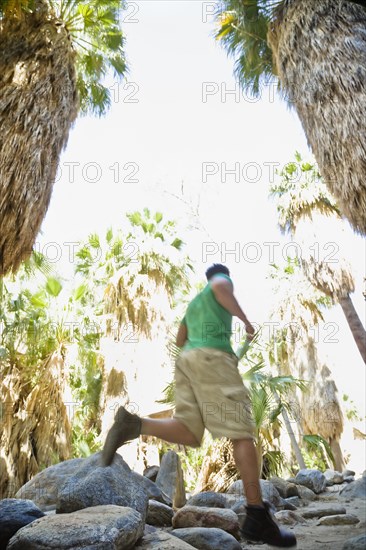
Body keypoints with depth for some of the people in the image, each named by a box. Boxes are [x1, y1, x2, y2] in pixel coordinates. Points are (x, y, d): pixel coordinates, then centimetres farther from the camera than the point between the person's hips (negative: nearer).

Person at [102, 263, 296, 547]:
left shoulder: (194, 302, 35)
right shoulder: (224, 280, 15)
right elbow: (220, 286, -12)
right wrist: (245, 319, -3)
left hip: (187, 359, 8)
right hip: (213, 356, -7)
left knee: (189, 433, -3)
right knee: (242, 433, -8)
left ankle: (132, 424, -22)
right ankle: (258, 516, -12)